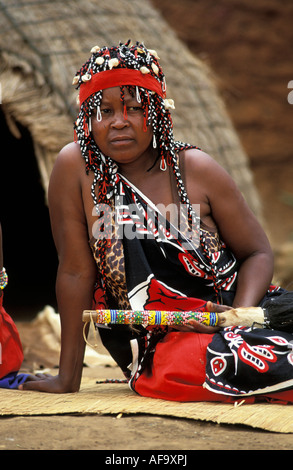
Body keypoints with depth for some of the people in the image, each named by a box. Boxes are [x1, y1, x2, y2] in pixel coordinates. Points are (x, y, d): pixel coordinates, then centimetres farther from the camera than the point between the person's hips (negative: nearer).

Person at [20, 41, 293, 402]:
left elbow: (257, 253, 7)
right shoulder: (76, 167, -4)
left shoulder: (196, 169, 1)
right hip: (158, 345, -3)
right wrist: (67, 378, -2)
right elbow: (76, 272, -3)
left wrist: (240, 314, -14)